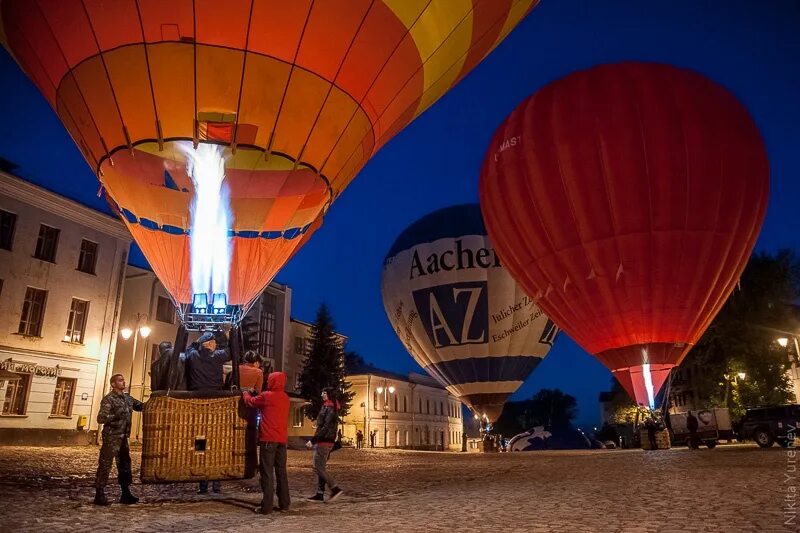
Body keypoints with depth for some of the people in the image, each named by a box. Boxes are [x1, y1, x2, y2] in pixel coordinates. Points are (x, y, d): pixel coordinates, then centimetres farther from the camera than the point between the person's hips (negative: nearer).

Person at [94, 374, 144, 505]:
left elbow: (141, 406, 20)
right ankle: (99, 495, 8)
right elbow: (101, 418, -17)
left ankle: (126, 494, 20)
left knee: (125, 465, 12)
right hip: (111, 437, -8)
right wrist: (115, 416, -28)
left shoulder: (127, 398, 10)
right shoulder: (108, 399, -11)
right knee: (105, 465, -2)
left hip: (123, 437, 8)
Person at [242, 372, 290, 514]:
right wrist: (257, 393, 26)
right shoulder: (285, 398, 12)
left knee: (267, 472, -3)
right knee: (281, 471, 11)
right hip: (282, 439, 6)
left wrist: (246, 393, 26)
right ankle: (284, 504, 14)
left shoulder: (267, 396, -9)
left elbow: (250, 401, 6)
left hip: (268, 439, -6)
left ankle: (266, 506, -3)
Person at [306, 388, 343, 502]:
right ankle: (320, 494, 12)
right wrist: (315, 440, 18)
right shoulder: (327, 407, 17)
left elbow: (326, 427, -21)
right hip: (324, 441, 10)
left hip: (323, 441, -10)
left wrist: (313, 440, -21)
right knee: (320, 468, 10)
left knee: (318, 468, -7)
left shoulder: (329, 408, -14)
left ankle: (335, 489, -6)